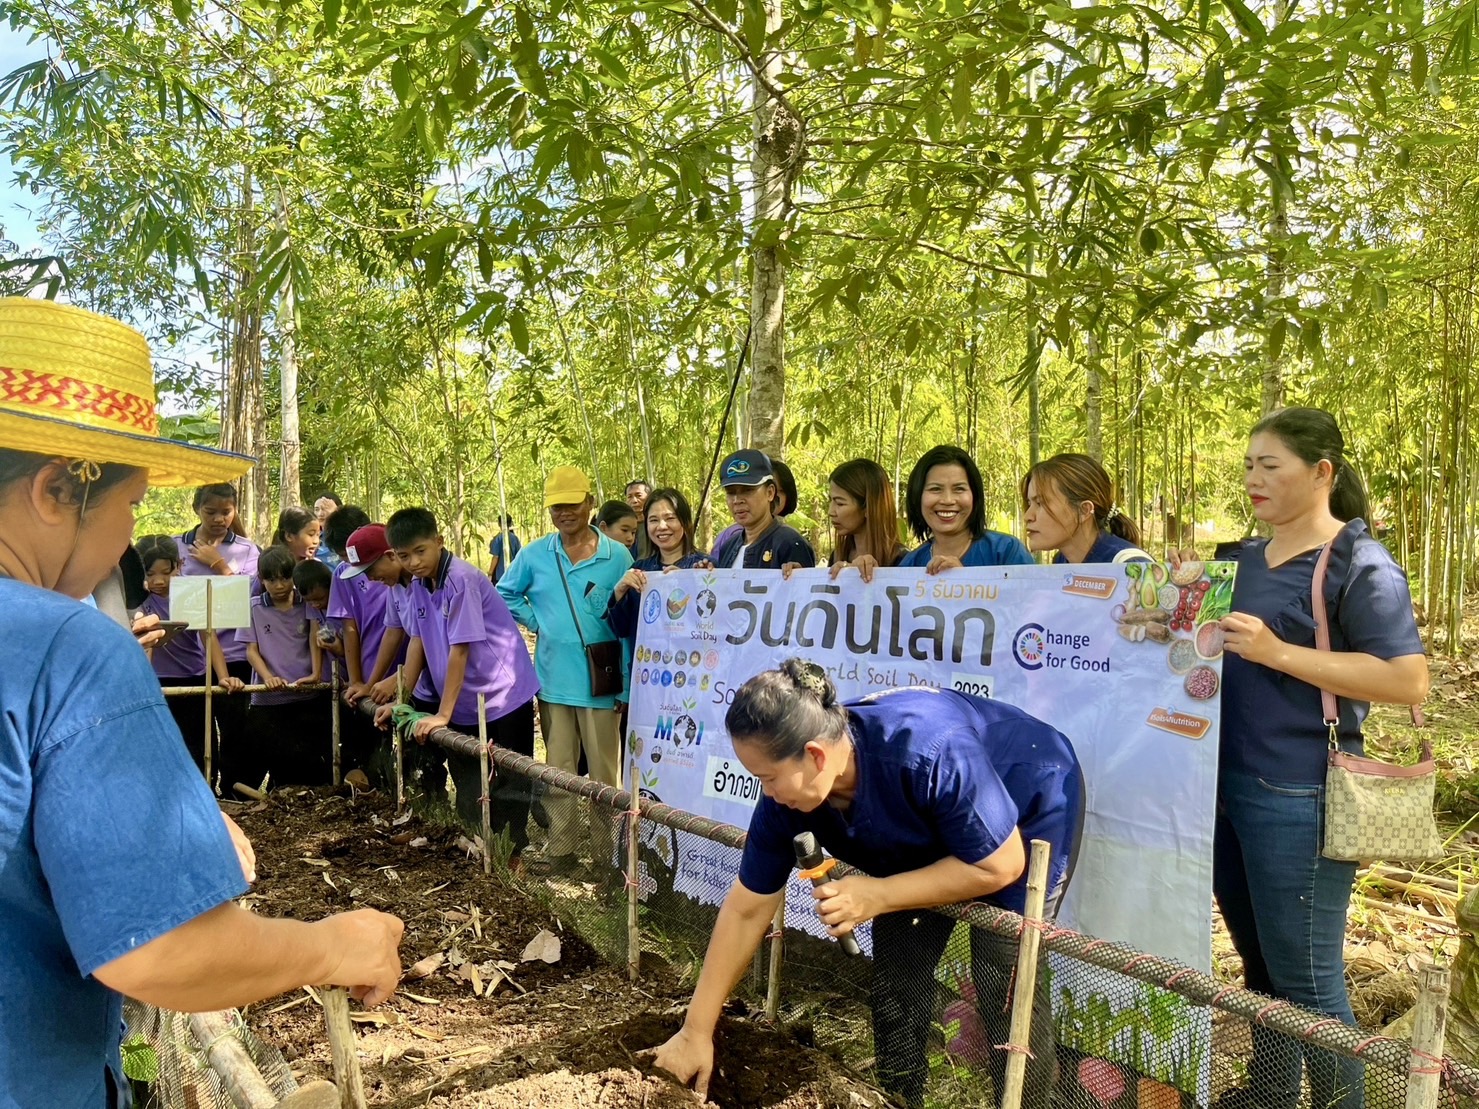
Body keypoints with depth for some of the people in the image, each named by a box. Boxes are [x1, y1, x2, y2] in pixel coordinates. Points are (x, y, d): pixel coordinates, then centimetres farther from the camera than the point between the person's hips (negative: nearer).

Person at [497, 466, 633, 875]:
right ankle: (561, 849, 22)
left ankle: (606, 852, 17)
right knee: (557, 769, 11)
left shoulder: (617, 557, -4)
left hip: (600, 682, -2)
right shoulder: (534, 555, 3)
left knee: (604, 772, 5)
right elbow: (505, 594, 18)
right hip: (552, 680, 3)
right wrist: (536, 622, 2)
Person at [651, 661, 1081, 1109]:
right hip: (927, 833, 6)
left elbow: (1001, 866, -29)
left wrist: (877, 895, -32)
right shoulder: (787, 791, -23)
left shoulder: (927, 755, -42)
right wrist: (696, 1032, -10)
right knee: (895, 972, 2)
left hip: (1029, 808, -5)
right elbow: (747, 909, -13)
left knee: (1005, 983, -14)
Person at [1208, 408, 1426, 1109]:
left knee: (1304, 976, 5)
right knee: (1258, 960, 21)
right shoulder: (1240, 559, 11)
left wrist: (1276, 651, -24)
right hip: (1224, 784, 7)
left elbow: (1409, 682, -19)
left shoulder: (1359, 565, -11)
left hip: (1297, 797, -7)